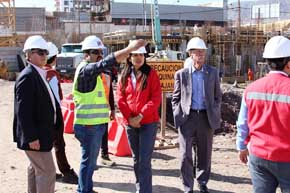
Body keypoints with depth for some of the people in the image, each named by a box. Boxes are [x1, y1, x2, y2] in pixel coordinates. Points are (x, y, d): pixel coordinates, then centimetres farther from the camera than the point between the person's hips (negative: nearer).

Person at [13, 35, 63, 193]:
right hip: (34, 135, -10)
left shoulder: (39, 74, 10)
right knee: (47, 171, -6)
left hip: (39, 133, 10)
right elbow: (23, 111, -24)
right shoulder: (27, 76, -19)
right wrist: (31, 137, -25)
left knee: (36, 168, 21)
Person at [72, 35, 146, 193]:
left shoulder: (95, 72, 16)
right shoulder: (85, 69, -15)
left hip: (96, 122, 10)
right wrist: (130, 48, -34)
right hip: (89, 124, -10)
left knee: (91, 159, 18)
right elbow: (107, 62, -29)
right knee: (88, 160, -1)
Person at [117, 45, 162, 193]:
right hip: (130, 123, 4)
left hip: (148, 123, -4)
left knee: (144, 160, -7)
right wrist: (129, 117, -9)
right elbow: (120, 98, 3)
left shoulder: (151, 73, -2)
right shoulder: (124, 76, 8)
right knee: (136, 159, 15)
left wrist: (141, 116, -16)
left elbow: (156, 98, -9)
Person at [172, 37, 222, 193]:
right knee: (185, 155, -3)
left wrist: (215, 115, 2)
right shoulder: (181, 74, 2)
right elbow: (176, 98, 6)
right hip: (187, 118, -1)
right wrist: (178, 116, -3)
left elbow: (217, 96, 11)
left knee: (204, 154, 11)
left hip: (206, 117, 2)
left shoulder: (212, 73, 6)